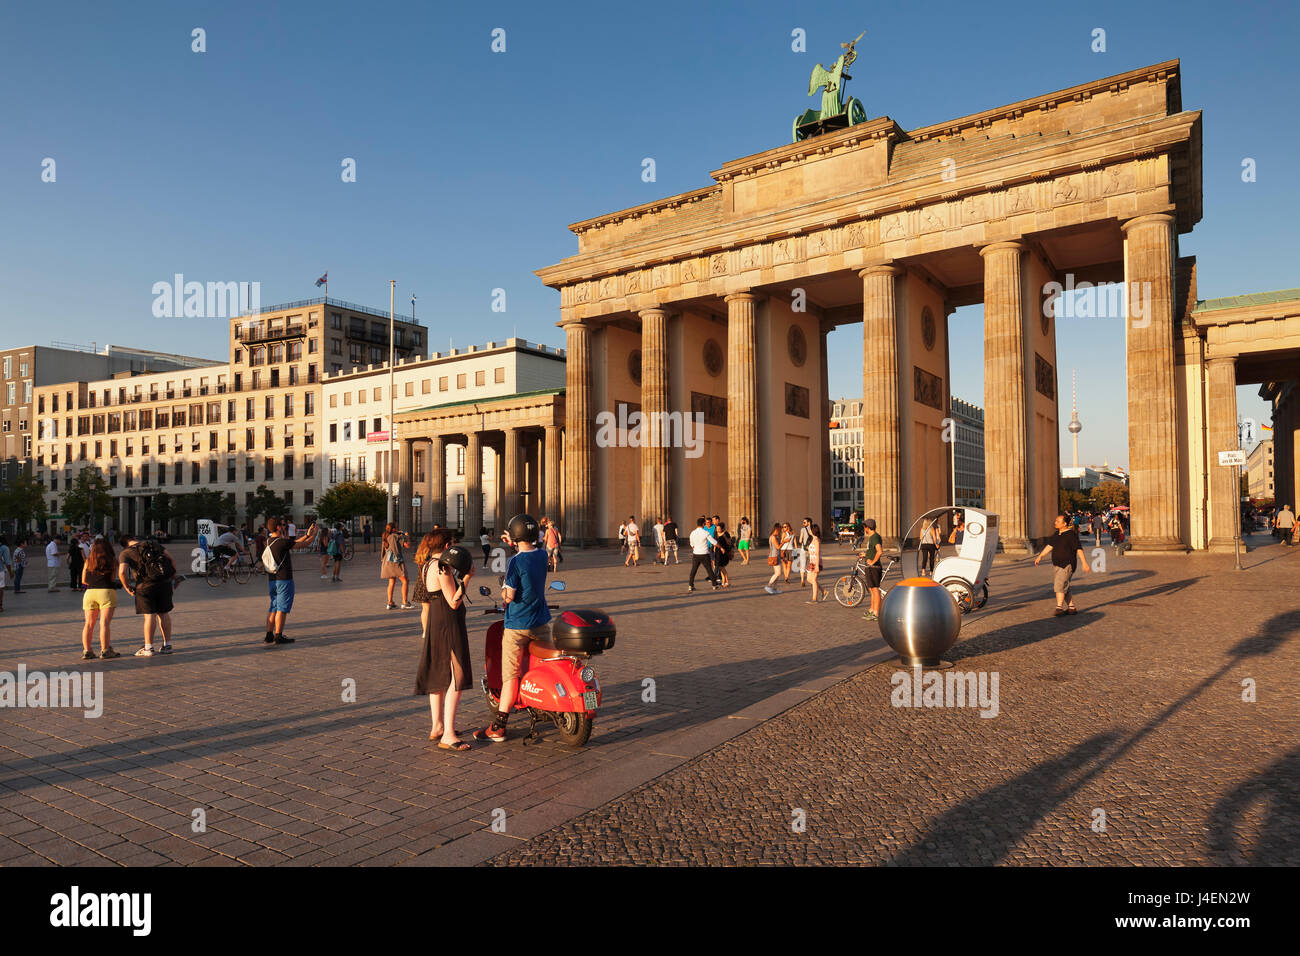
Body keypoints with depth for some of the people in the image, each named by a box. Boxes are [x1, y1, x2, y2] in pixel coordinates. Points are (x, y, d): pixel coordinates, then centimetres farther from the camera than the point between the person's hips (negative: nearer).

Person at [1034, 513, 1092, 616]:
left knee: (1059, 584, -17)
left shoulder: (1071, 534, -14)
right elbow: (1050, 546, 15)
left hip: (1067, 565, -9)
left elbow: (1079, 549, -16)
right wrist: (1040, 557, 11)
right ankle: (1072, 608, 20)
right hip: (1058, 565, 9)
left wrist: (1084, 563, -19)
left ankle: (1059, 607, -14)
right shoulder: (1057, 534, 11)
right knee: (1064, 586, 12)